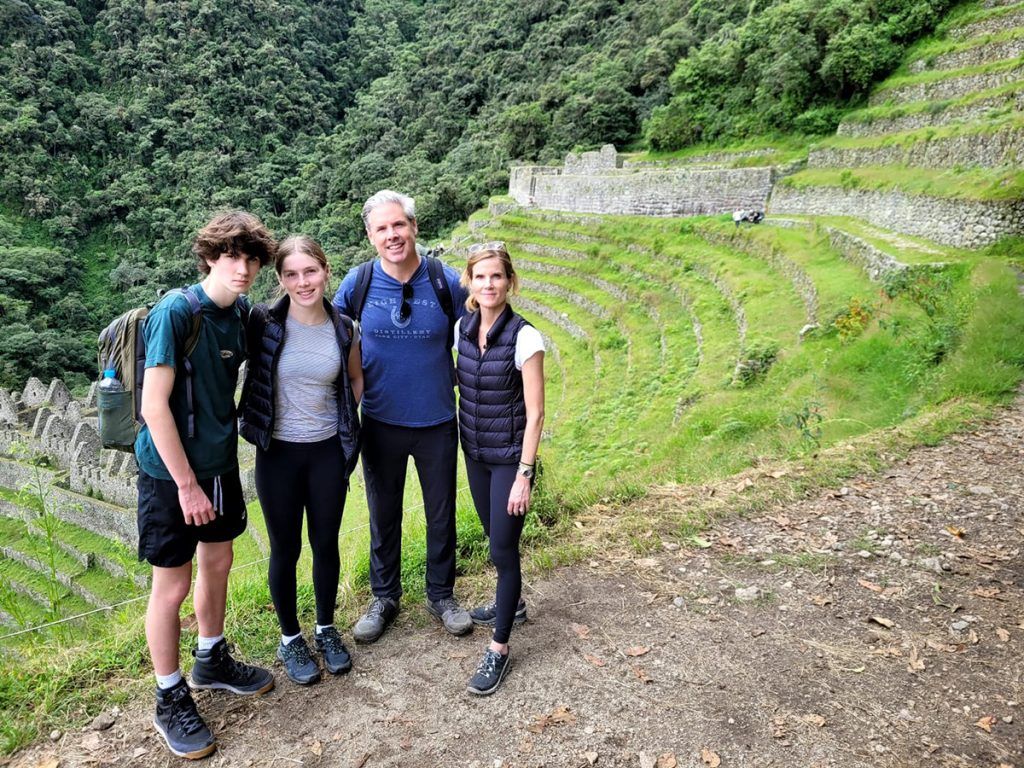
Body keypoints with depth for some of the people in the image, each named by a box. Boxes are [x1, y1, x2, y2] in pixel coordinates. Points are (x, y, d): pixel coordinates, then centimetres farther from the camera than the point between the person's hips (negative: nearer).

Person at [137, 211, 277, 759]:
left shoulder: (241, 314, 1)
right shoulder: (174, 311, -20)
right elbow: (154, 405, -21)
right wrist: (186, 484, -18)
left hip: (219, 464, 7)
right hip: (171, 472, -7)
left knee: (218, 564, 20)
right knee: (172, 586, 6)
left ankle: (212, 662, 42)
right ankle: (170, 700, 25)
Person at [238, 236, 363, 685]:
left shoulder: (343, 329, -3)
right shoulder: (262, 322, -11)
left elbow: (355, 380, 14)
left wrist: (344, 422, 7)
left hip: (328, 451, 2)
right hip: (278, 453, -2)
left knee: (326, 544, 14)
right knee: (285, 549, 10)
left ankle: (326, 630, 35)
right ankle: (290, 639, 31)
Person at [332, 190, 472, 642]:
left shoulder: (446, 281, -10)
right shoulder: (357, 283, -8)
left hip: (437, 423, 0)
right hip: (381, 423, 1)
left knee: (441, 514, 14)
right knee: (383, 516, 15)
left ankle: (441, 595, 36)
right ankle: (384, 598, 36)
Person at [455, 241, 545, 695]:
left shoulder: (524, 338, -18)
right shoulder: (462, 329, -1)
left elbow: (535, 413, -16)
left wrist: (524, 475, -16)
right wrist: (465, 444, 12)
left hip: (511, 458, -6)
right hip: (475, 454, 6)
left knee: (503, 547, 0)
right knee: (494, 537, 21)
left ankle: (499, 648, 15)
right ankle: (512, 603, 45)